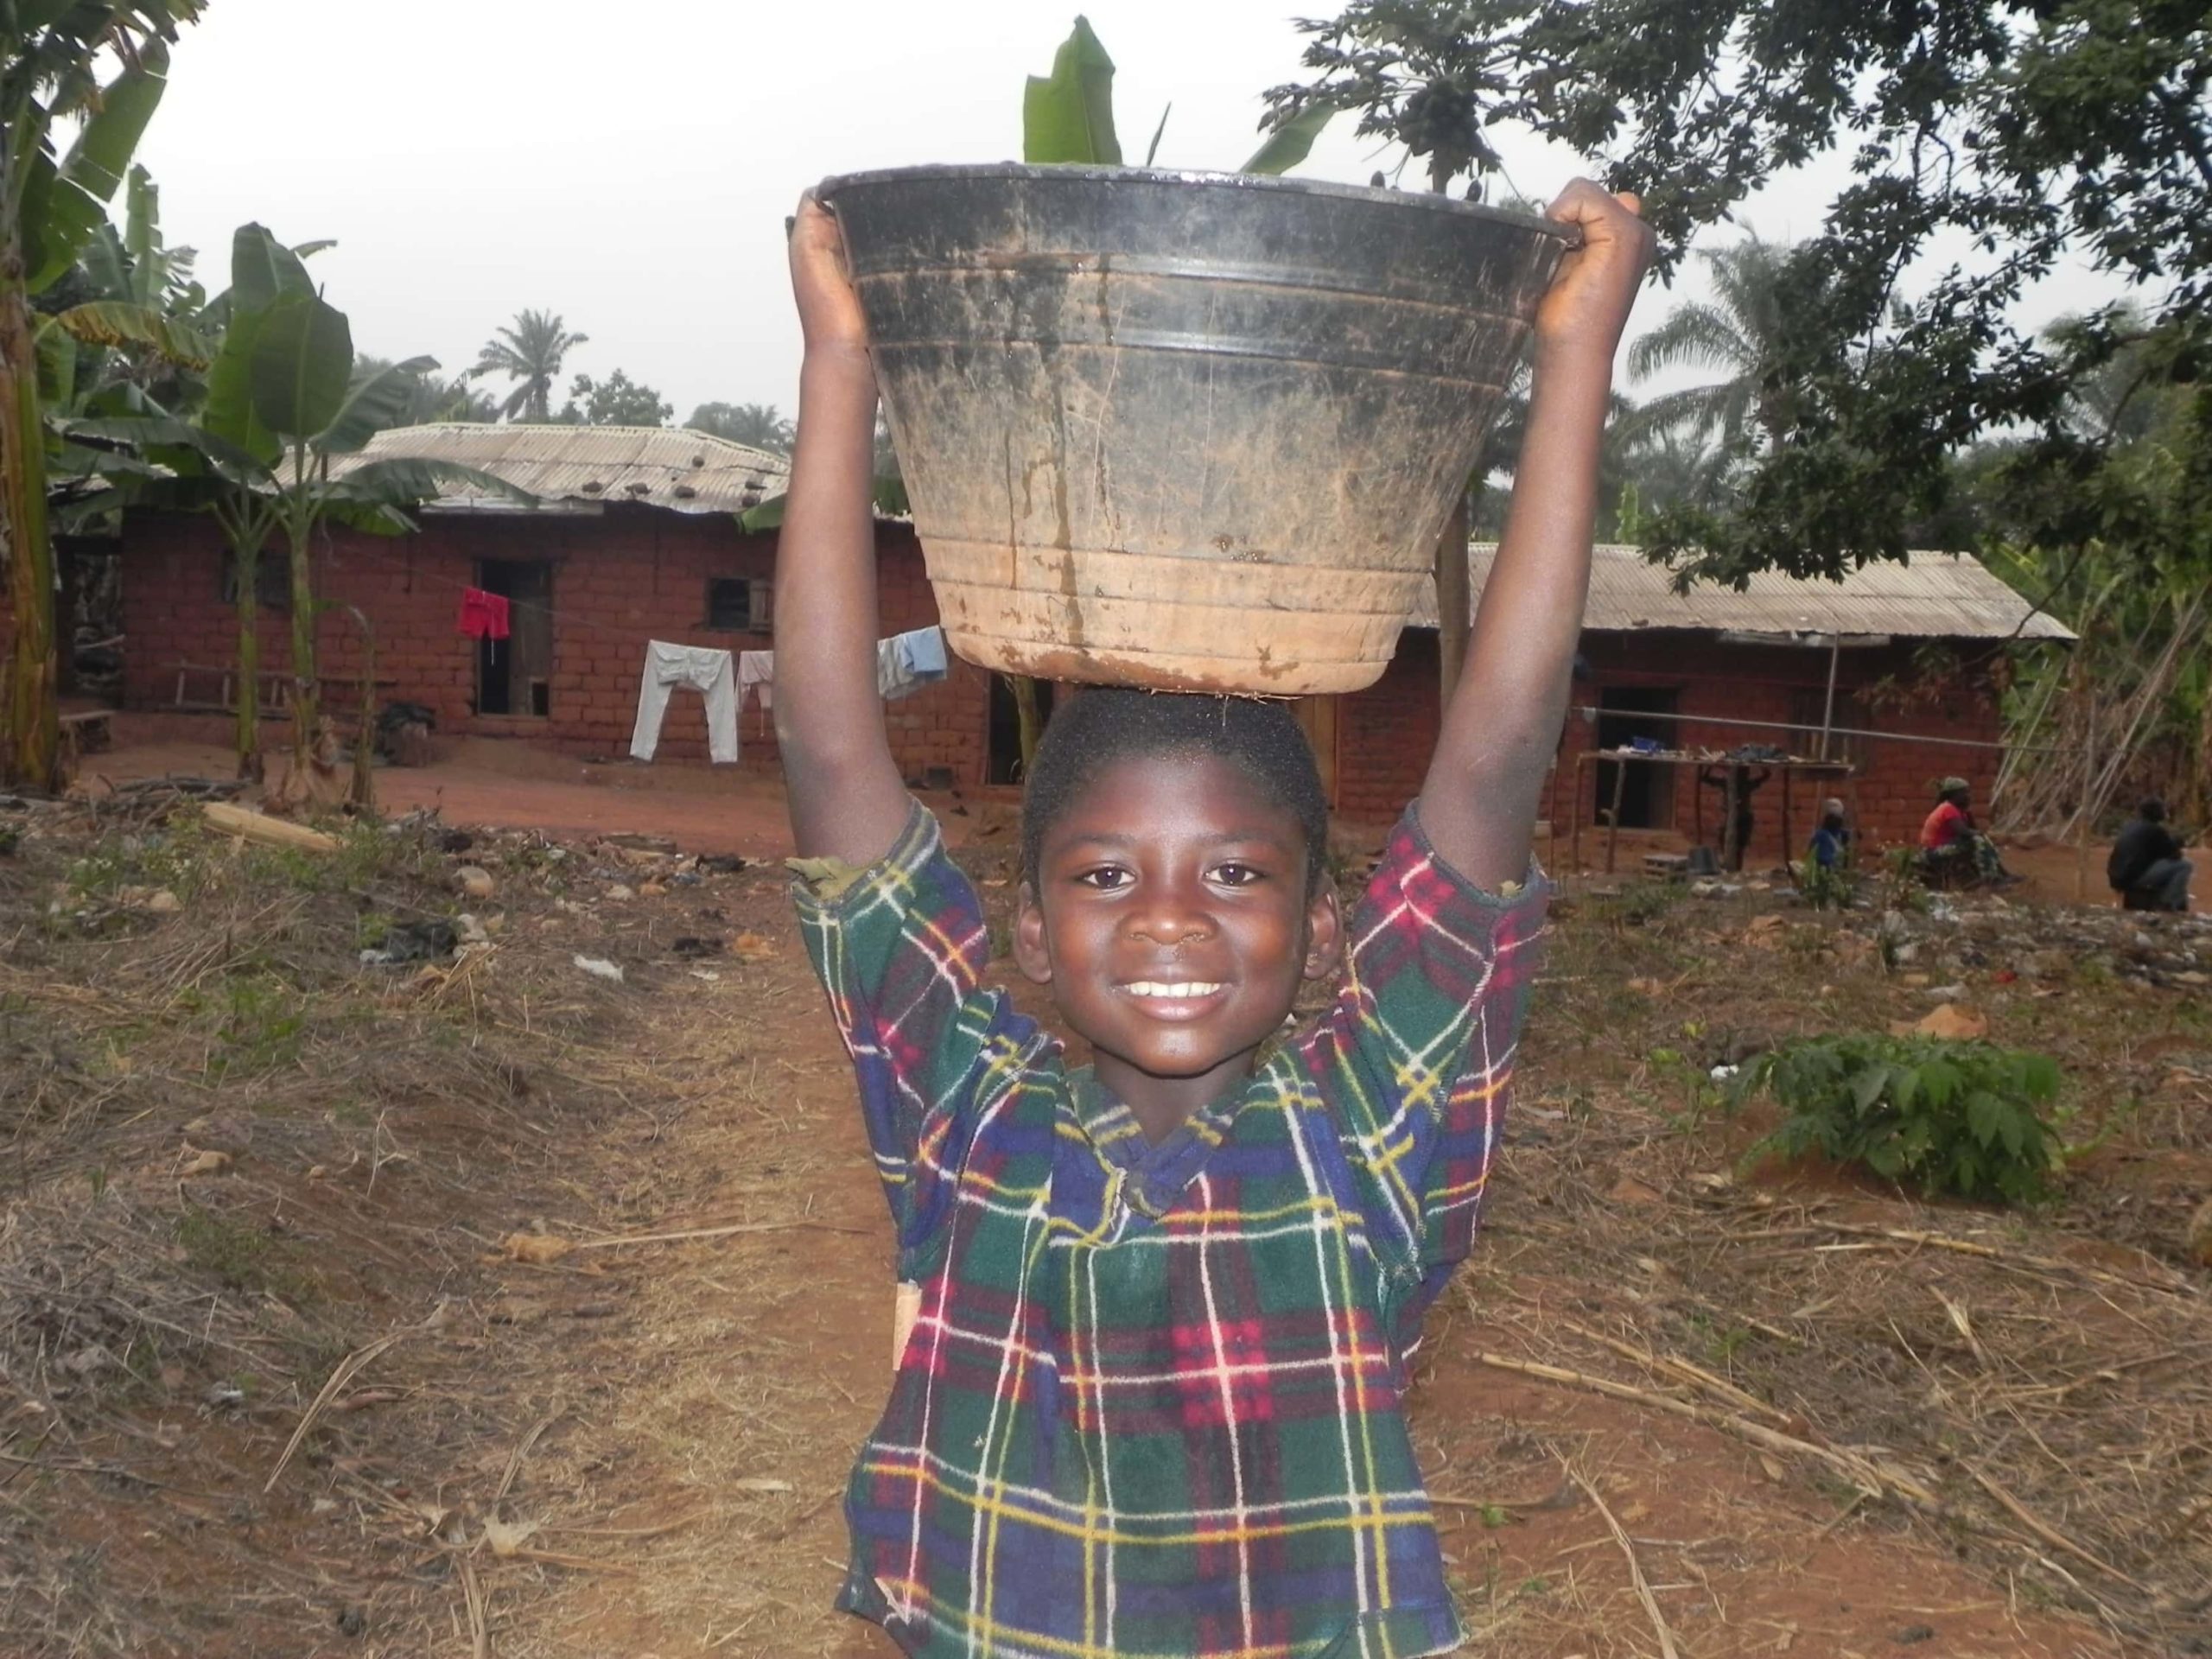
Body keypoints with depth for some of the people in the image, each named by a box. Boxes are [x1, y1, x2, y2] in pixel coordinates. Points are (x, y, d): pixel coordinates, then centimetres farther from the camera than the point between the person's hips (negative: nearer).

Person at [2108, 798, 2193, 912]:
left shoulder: (2128, 826, 18)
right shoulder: (2156, 830, -4)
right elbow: (2175, 855, 3)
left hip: (2117, 879, 8)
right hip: (2136, 877, -8)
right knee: (2185, 866, -2)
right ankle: (2167, 906, -4)